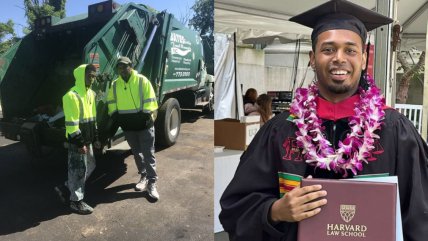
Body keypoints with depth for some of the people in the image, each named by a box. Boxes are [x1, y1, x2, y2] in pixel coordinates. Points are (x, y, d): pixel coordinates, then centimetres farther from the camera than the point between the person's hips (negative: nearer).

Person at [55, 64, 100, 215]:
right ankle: (76, 201, 15)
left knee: (90, 167, 17)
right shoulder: (72, 95, -17)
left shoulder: (91, 94, 11)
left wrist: (95, 138, 16)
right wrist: (79, 143, -21)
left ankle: (65, 189, 31)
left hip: (87, 139, 9)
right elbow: (71, 123, -20)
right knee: (78, 170, 0)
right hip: (77, 141, -9)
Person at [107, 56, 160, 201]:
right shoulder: (115, 85, 6)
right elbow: (111, 103, 11)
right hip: (127, 126, 5)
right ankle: (144, 176, 33)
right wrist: (116, 116, -2)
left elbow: (150, 101, -9)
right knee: (137, 153, 16)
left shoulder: (142, 80, -6)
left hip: (144, 123, -5)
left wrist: (146, 115, -16)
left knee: (148, 154, -3)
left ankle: (152, 183, 3)